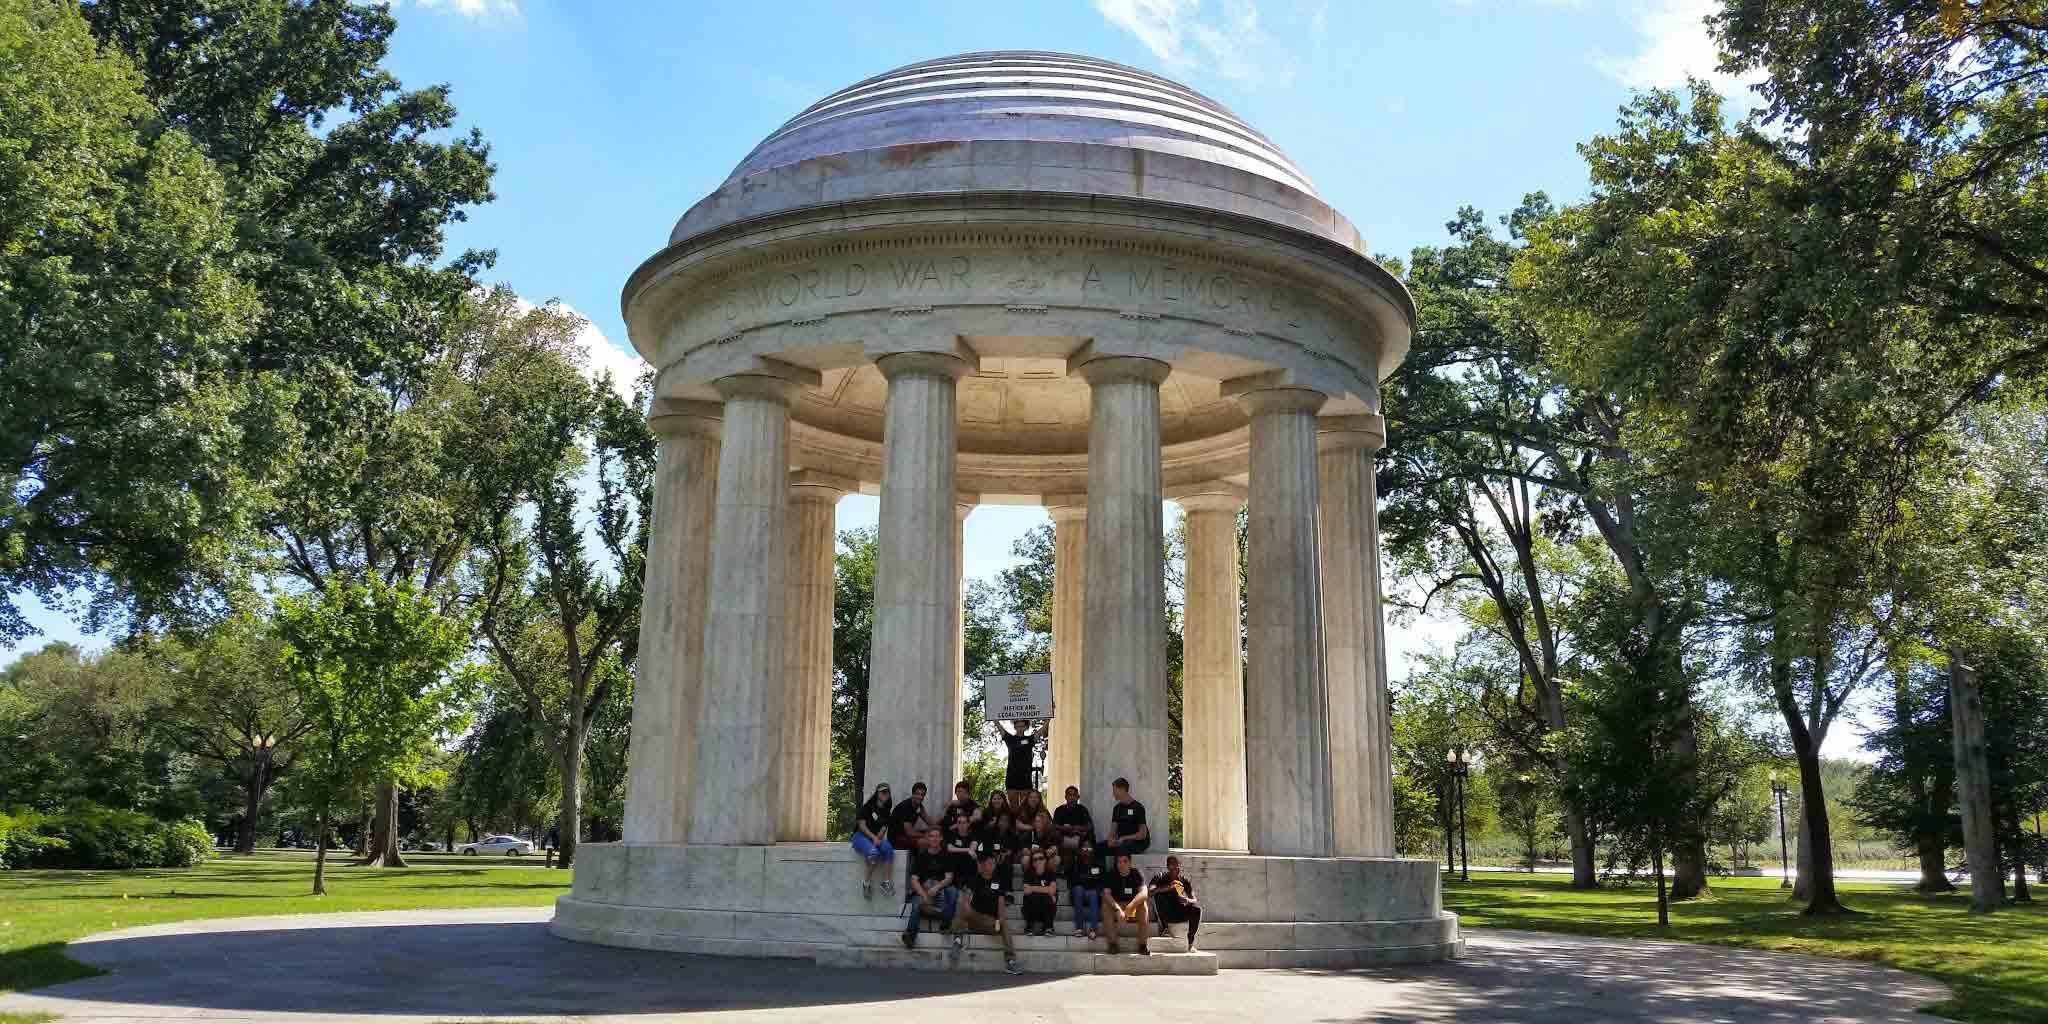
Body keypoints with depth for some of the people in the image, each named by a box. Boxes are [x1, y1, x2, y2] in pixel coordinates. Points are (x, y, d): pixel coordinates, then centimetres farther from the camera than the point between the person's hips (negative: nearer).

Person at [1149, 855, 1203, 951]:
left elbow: (1194, 900, -5)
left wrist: (1188, 900, -30)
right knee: (1158, 896, -30)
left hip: (1179, 913, 2)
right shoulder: (1160, 877, -7)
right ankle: (1163, 927, -18)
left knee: (1197, 909, -27)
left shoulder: (1185, 880, 0)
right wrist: (1168, 887, -39)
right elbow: (1151, 891, -25)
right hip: (1164, 913, -2)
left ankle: (1191, 942, -17)